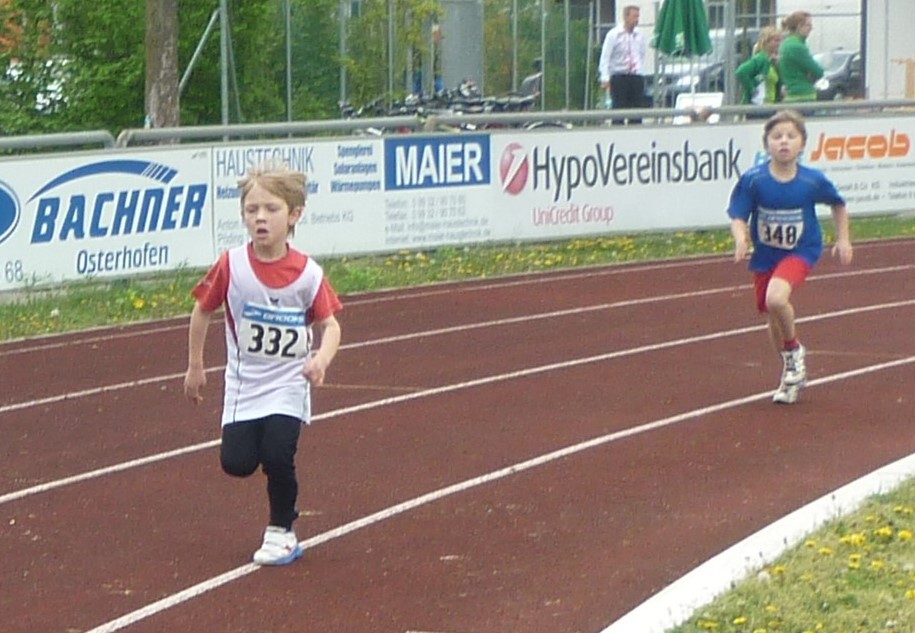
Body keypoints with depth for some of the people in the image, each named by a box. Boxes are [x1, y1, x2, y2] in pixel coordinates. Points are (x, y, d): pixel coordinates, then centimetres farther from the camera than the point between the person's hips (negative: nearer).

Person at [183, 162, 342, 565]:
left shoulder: (308, 274, -11)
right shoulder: (231, 266, -10)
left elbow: (329, 325, -2)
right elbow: (202, 311, 4)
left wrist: (321, 359, -22)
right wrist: (194, 366, 8)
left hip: (289, 385, -2)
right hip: (243, 384, 2)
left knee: (277, 454, -18)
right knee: (237, 462, -11)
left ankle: (281, 532, 5)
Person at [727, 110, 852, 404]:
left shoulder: (813, 181, -15)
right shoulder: (753, 180, -17)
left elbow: (838, 204, 6)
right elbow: (738, 217, -11)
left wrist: (843, 239, 3)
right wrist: (741, 238, -31)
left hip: (800, 251, -3)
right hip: (765, 255, 3)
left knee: (776, 297, -29)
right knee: (773, 318, 12)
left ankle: (794, 349, 0)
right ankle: (791, 370, 39)